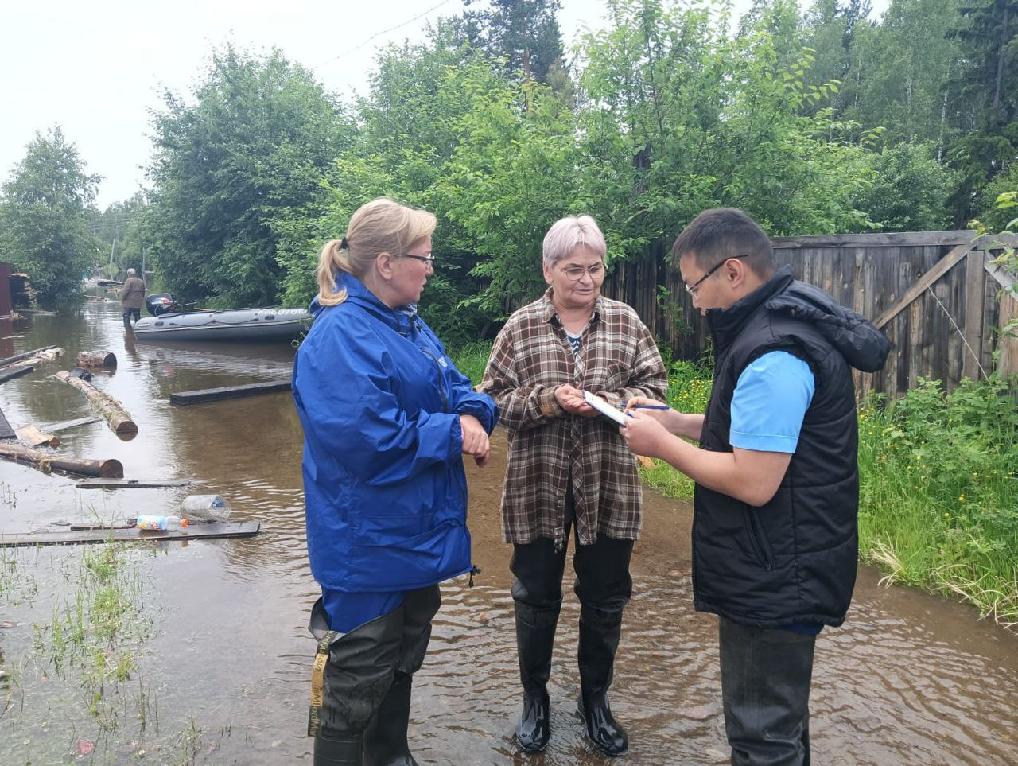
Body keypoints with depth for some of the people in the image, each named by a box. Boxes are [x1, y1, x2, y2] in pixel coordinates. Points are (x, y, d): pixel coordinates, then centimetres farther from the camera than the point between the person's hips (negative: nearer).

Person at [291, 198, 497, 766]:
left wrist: (474, 415, -12)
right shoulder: (339, 337, -22)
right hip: (369, 544, -10)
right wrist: (451, 433, -20)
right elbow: (365, 437, -30)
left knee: (404, 659, 25)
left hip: (418, 536, 10)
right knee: (357, 677, 6)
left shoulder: (409, 324, 8)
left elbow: (456, 390, 11)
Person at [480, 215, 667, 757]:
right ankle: (535, 698, 36)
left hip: (608, 487, 1)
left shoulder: (625, 322, 0)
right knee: (536, 596, 13)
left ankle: (595, 699, 37)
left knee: (605, 597, 14)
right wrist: (543, 401, -20)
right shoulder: (521, 326, -3)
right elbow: (493, 398, -4)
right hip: (537, 486, -1)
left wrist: (609, 402, -19)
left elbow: (654, 387, -1)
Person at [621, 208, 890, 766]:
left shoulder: (772, 355, -25)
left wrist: (662, 445, -15)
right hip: (780, 566, 10)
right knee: (779, 718, 26)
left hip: (774, 578, -10)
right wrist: (677, 422, 9)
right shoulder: (786, 321, 8)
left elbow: (753, 482, -27)